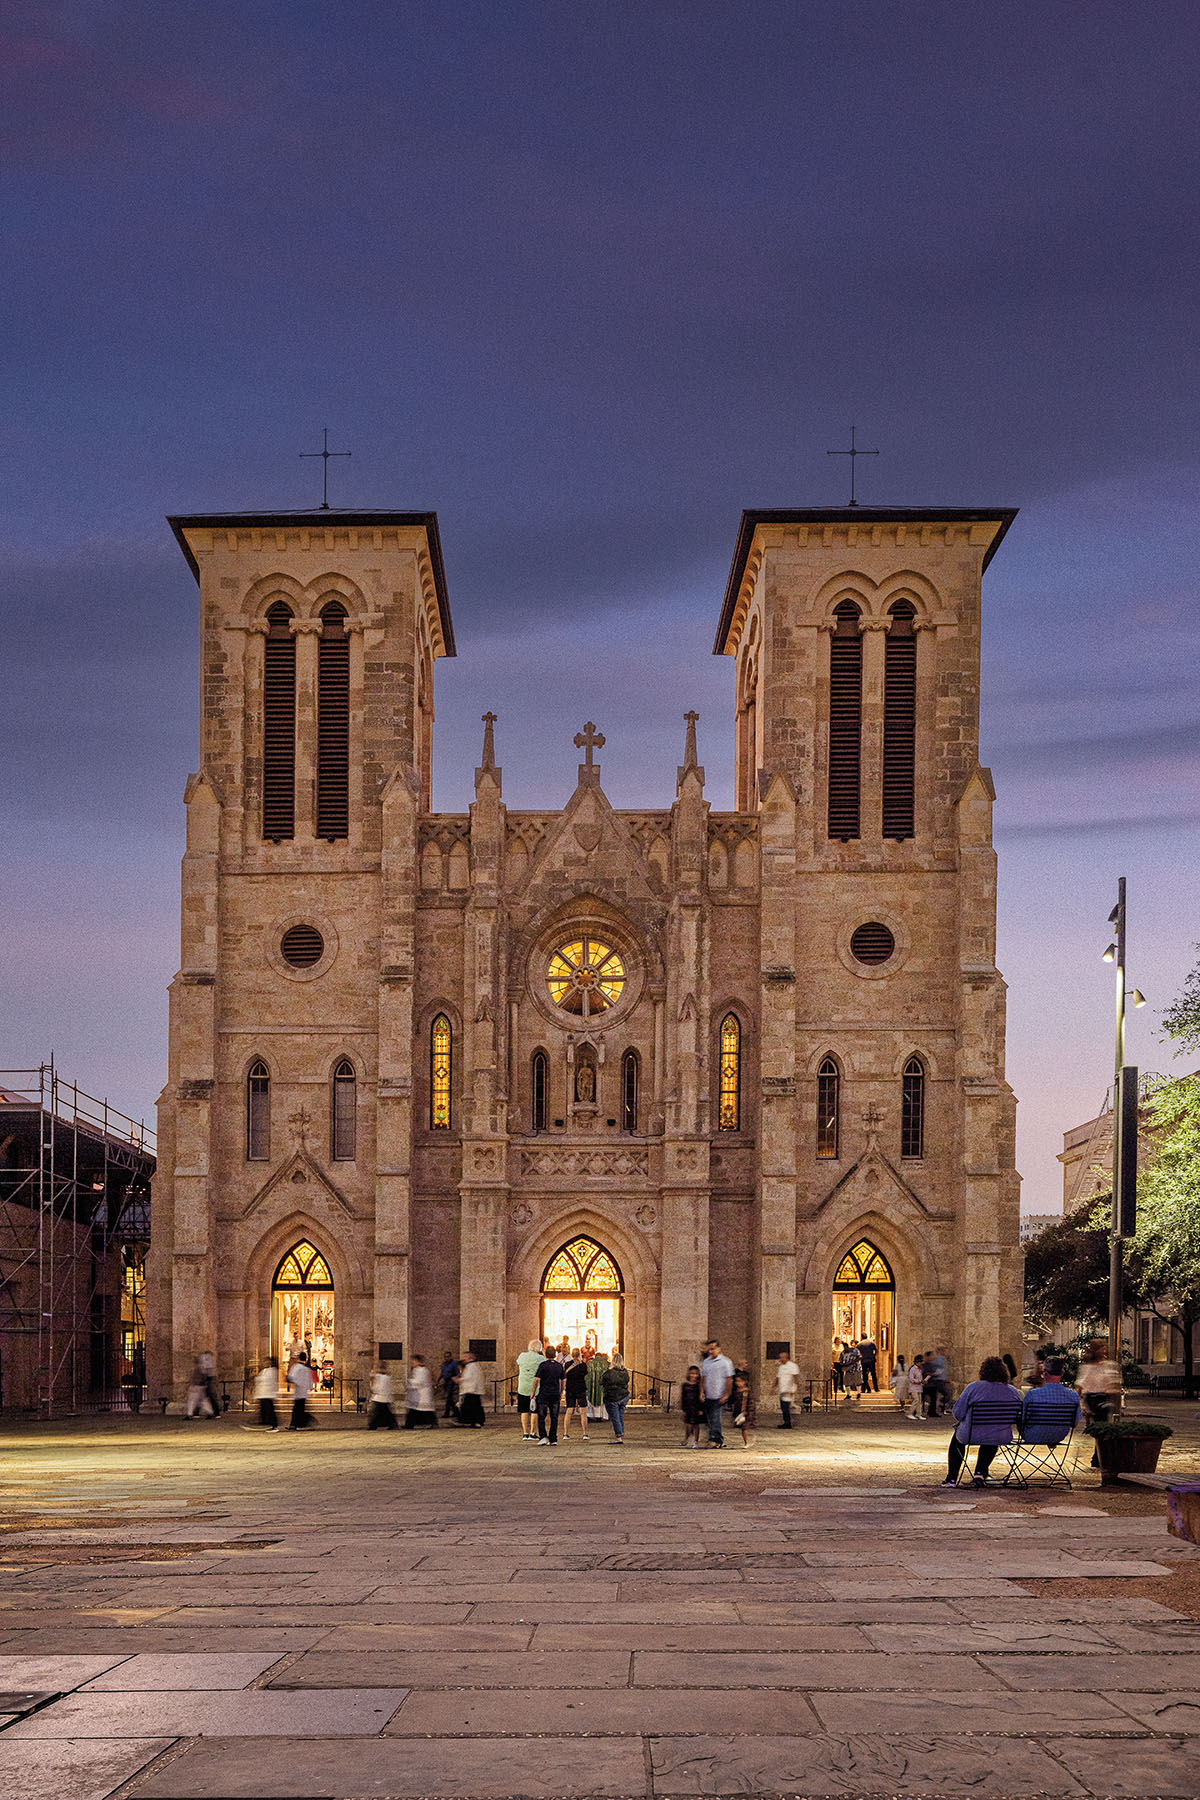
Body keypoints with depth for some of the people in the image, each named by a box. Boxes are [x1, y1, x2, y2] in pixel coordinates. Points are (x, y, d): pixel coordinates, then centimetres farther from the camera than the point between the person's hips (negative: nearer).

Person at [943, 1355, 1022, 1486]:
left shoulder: (973, 1387, -12)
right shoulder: (1013, 1392, -4)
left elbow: (958, 1413, -9)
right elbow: (1018, 1417, 7)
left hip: (972, 1435, -2)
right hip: (1002, 1438, 2)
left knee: (957, 1436, 33)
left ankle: (951, 1479, 33)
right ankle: (981, 1473, 34)